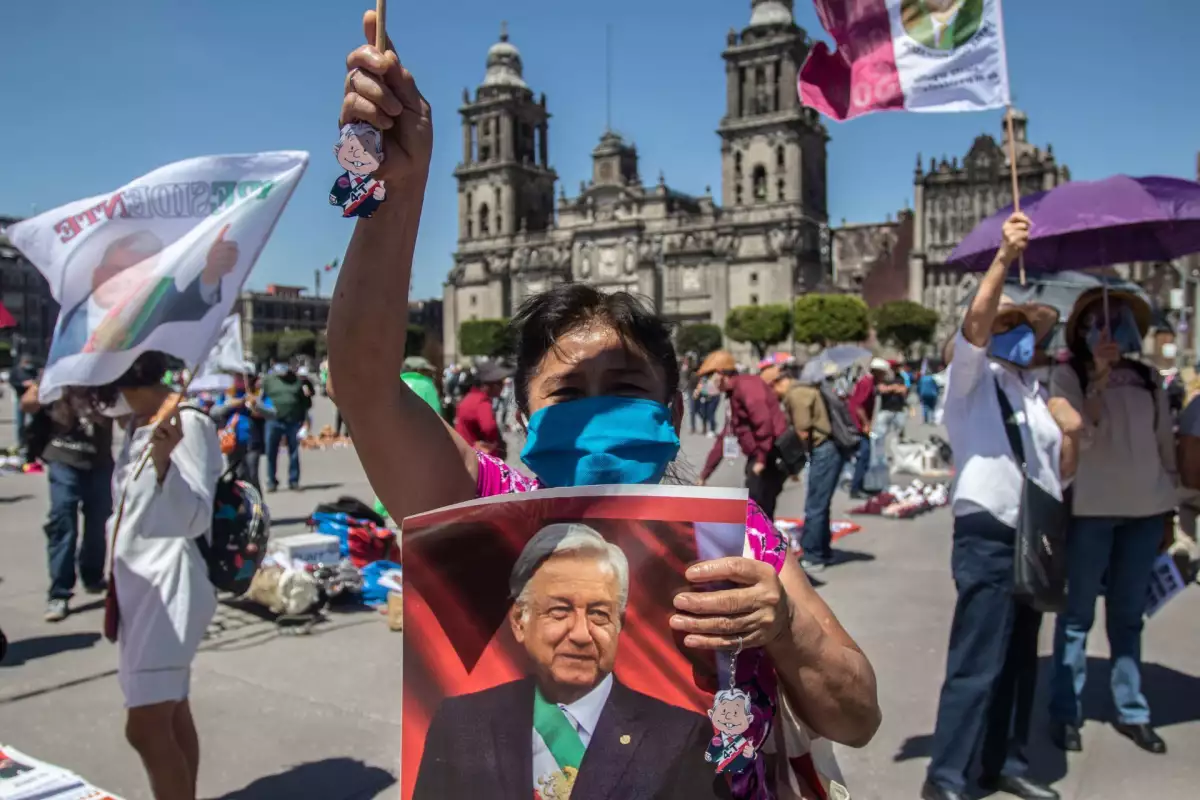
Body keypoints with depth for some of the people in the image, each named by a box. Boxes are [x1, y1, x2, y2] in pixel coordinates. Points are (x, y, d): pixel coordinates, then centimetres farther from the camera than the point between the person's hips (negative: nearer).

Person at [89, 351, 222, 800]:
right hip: (138, 582, 9)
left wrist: (164, 462, -35)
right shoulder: (138, 424, 11)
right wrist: (115, 580, 20)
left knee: (145, 728, -9)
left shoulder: (187, 424, -16)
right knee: (171, 715, 17)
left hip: (169, 584, -9)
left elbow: (195, 518, -20)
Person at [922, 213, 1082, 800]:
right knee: (977, 665, -8)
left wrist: (1071, 433, 3)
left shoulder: (1035, 392, 18)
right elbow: (974, 321, -24)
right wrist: (1004, 258, -30)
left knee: (1020, 660, 15)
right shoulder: (972, 379, -3)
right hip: (988, 538, -8)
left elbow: (1061, 471, 21)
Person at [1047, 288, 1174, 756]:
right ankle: (1065, 713, 9)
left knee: (1128, 613, 13)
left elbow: (1166, 439, 15)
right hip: (1091, 507, -4)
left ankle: (1131, 710, 22)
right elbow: (1079, 436, -16)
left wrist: (1172, 500, 13)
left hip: (1145, 507, 4)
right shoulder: (1069, 376, -3)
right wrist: (1100, 376, -20)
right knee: (1078, 613, 2)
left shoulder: (1148, 377, 11)